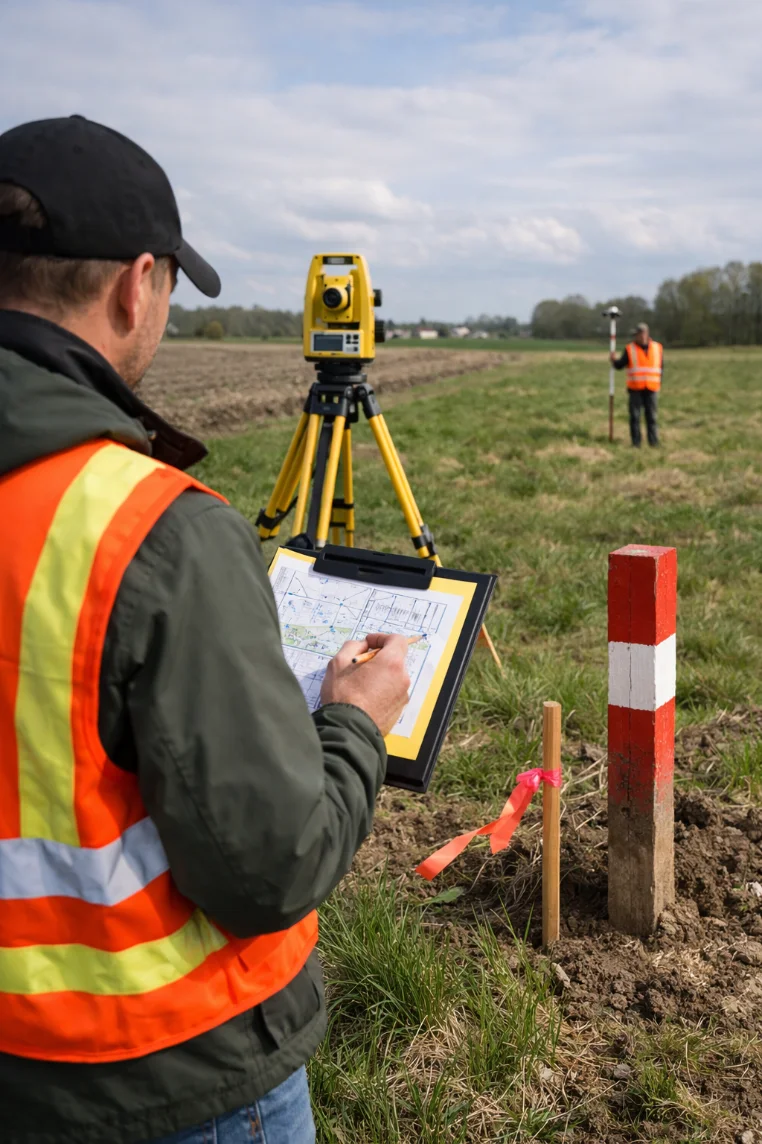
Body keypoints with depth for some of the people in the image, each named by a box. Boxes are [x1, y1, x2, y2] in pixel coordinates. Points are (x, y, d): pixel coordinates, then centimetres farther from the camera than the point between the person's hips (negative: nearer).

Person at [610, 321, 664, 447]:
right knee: (635, 416, -2)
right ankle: (636, 443, 2)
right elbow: (620, 365, 1)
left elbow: (661, 367, 14)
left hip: (651, 389, 1)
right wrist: (614, 360, -16)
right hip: (635, 389, -1)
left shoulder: (657, 348, 8)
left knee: (651, 416, 0)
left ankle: (654, 442, 3)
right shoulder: (629, 349, 2)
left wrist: (658, 382, 7)